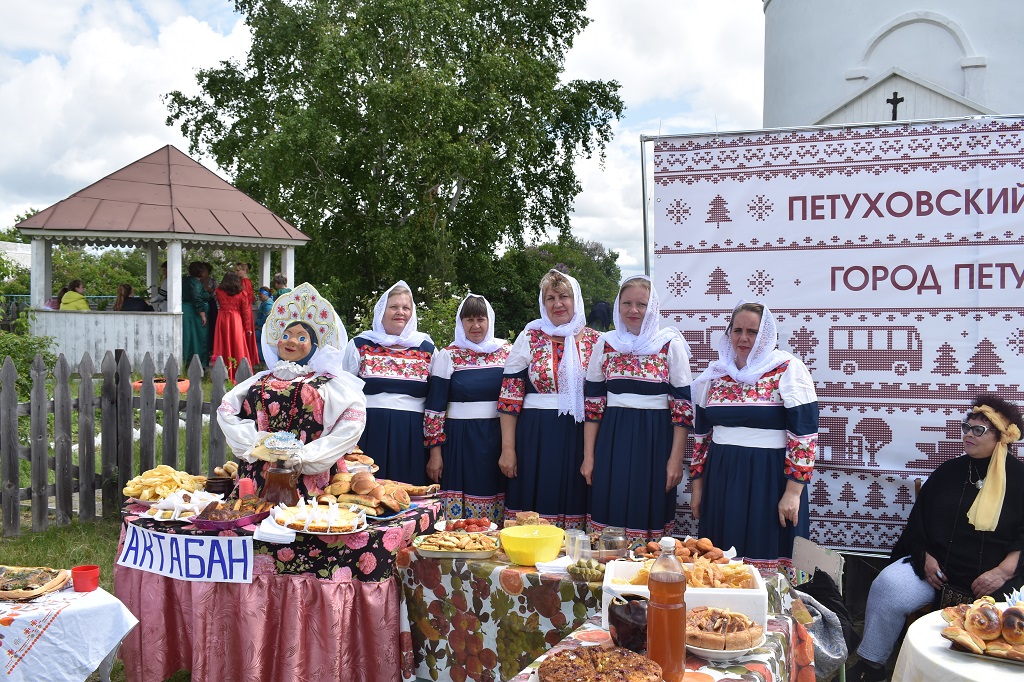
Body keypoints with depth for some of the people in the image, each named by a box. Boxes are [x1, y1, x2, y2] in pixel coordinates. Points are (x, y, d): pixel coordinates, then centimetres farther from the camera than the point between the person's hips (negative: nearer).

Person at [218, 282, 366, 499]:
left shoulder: (328, 383, 7)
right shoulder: (258, 381, 19)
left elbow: (353, 420, -6)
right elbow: (226, 410, 10)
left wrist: (307, 455, -13)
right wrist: (254, 443, -8)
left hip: (310, 479, -3)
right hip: (258, 477, 3)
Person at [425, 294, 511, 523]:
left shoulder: (507, 351, 6)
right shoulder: (448, 356, 1)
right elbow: (435, 407, 0)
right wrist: (435, 453, -4)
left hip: (498, 438, 2)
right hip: (460, 441, -2)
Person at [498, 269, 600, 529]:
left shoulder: (595, 341, 5)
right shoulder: (530, 338, 2)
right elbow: (509, 398, 0)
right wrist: (508, 448, -5)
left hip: (579, 438, 1)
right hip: (537, 439, -1)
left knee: (574, 507, 5)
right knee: (536, 509, 2)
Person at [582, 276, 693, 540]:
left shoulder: (671, 344, -2)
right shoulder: (605, 343, 5)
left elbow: (682, 404, -3)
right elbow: (593, 402, 7)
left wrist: (676, 458, -7)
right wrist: (588, 456, 3)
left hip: (655, 441, -2)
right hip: (613, 440, 2)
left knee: (649, 515, 3)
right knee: (610, 512, 5)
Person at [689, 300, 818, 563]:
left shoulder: (789, 371, -6)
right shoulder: (715, 373, 8)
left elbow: (804, 435, -10)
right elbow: (701, 435, 13)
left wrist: (793, 493, -14)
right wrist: (697, 487, 12)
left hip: (771, 480, -4)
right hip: (721, 479, 4)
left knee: (768, 558, 3)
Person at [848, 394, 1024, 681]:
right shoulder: (949, 471, 12)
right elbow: (919, 519, 15)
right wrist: (925, 557, 1)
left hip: (993, 577, -3)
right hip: (936, 565, 3)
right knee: (887, 586, -21)